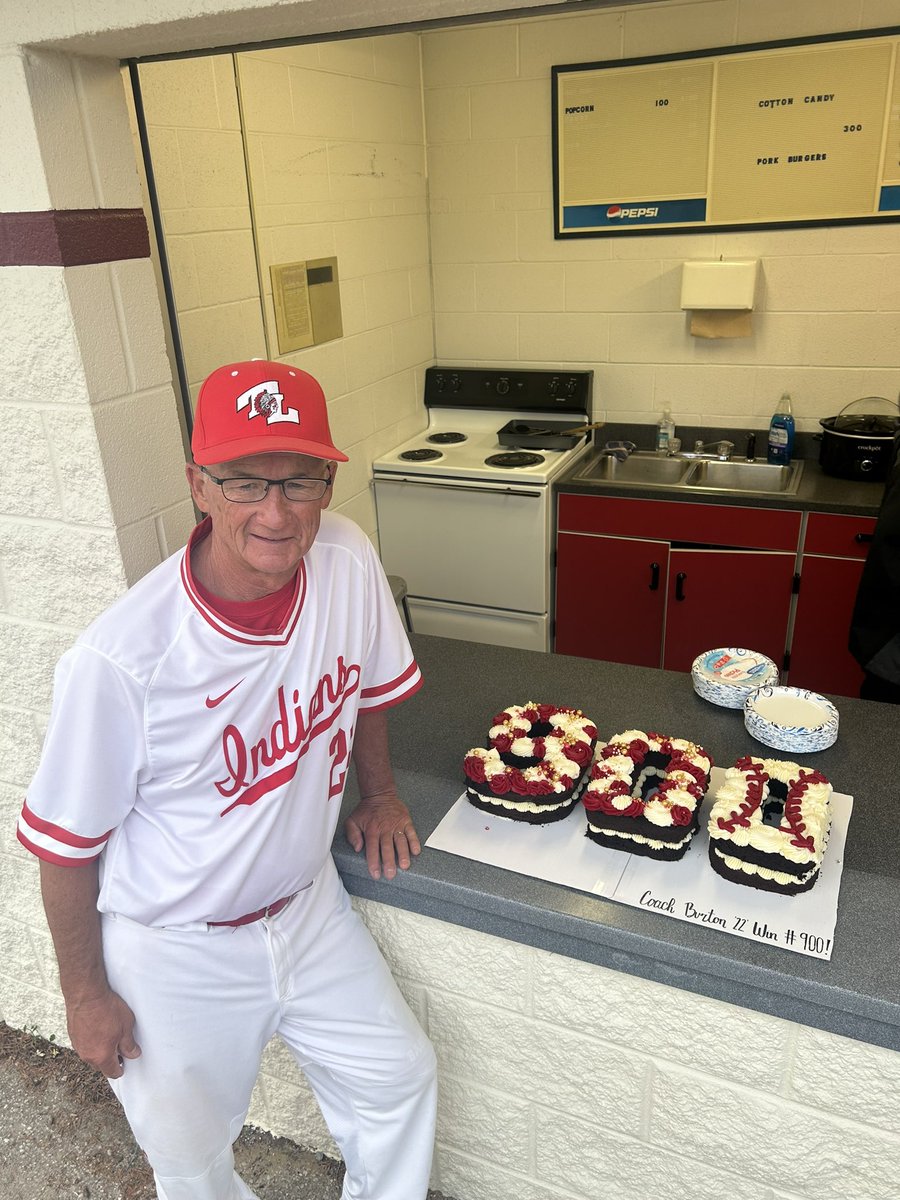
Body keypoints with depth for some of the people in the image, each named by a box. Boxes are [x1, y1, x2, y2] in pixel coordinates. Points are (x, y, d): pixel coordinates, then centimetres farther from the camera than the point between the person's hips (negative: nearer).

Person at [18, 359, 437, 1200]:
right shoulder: (120, 657, -30)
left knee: (400, 1078, 18)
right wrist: (84, 993, -4)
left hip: (307, 908, 4)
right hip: (175, 954, -3)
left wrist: (379, 794, 11)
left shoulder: (348, 562, -18)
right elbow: (67, 844, -15)